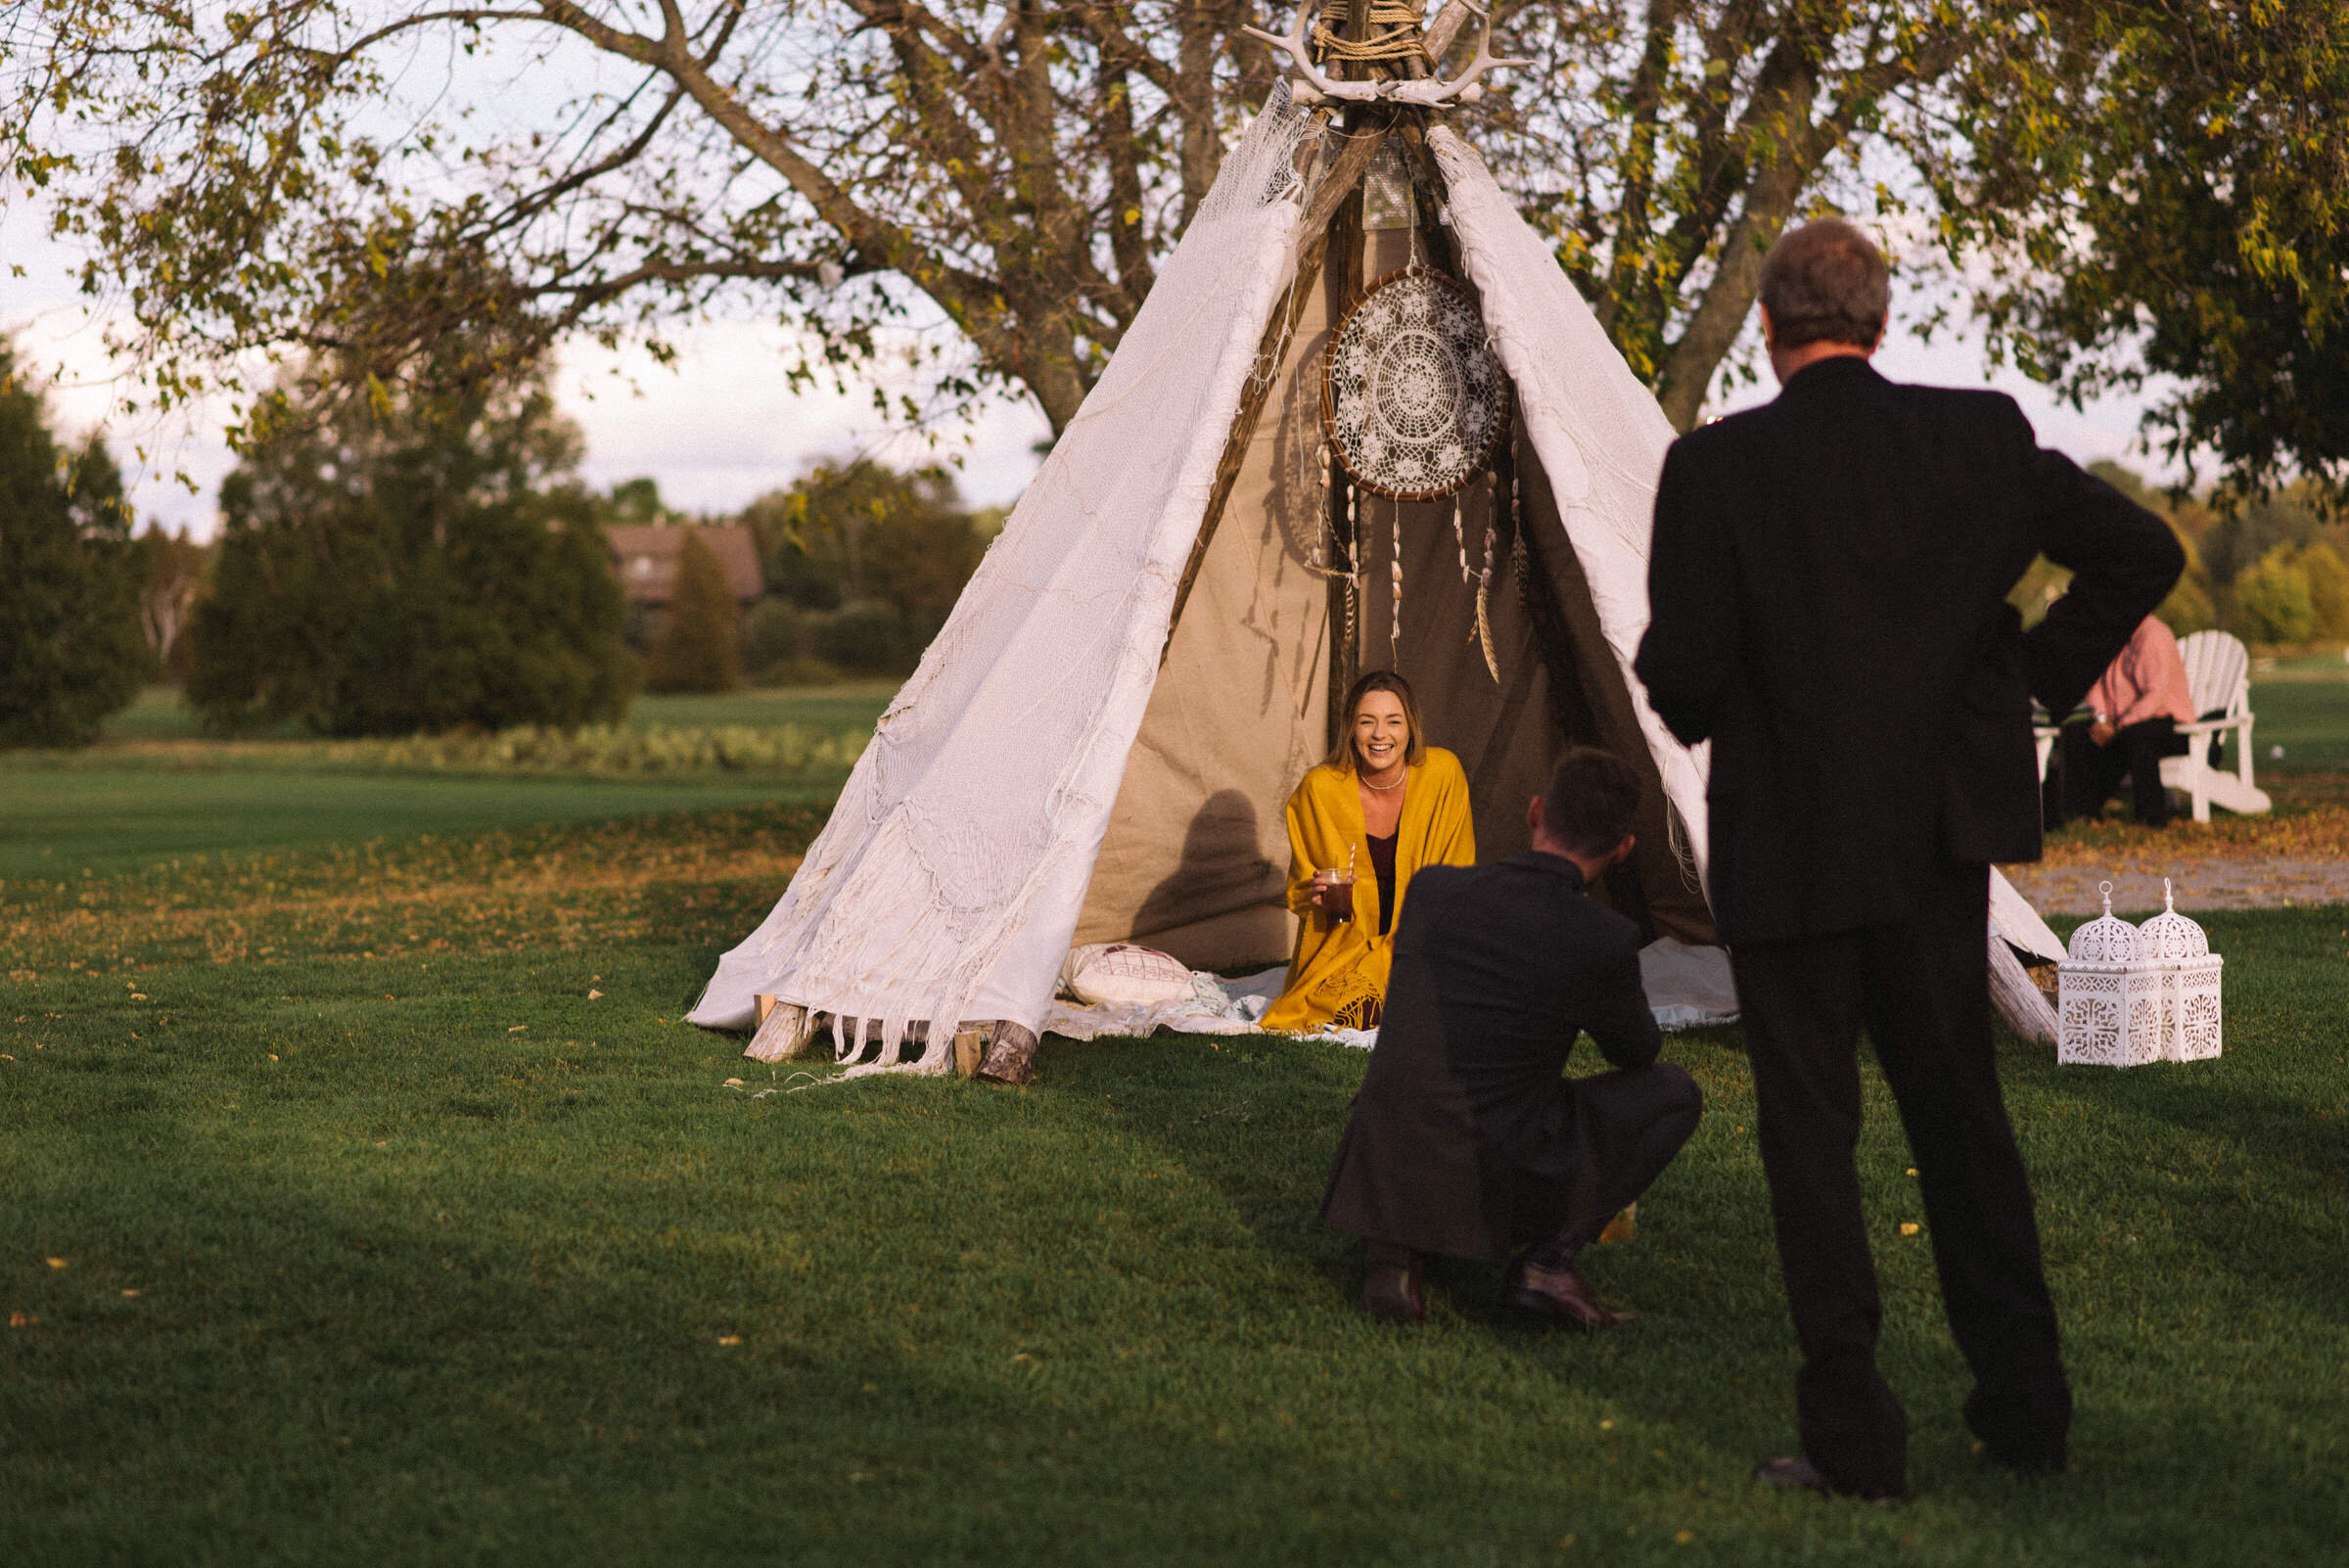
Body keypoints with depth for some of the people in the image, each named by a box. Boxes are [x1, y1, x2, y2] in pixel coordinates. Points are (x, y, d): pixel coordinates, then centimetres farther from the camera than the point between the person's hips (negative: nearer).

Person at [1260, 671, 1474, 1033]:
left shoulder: (1443, 774, -9)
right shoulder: (1320, 788, -10)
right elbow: (1299, 888, 2)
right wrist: (1321, 896, -21)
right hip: (1344, 947, -1)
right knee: (1354, 1014, -22)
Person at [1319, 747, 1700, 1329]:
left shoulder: (1432, 888, 4)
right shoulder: (1605, 941, -10)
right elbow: (1636, 1051, 12)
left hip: (1384, 1177, 4)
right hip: (1490, 1190, -4)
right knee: (1671, 1092, 15)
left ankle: (1394, 1248, 11)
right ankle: (1548, 1259, 2)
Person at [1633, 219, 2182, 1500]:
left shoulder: (1714, 466, -13)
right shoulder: (1982, 435, -1)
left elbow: (1685, 673, -16)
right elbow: (2140, 553, 0)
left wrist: (1686, 701, 7)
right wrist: (2034, 674, 9)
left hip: (1789, 847, -4)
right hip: (1940, 832, 4)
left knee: (1810, 1133, 5)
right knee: (1960, 1113, 17)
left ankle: (1854, 1439, 7)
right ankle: (2024, 1407, 24)